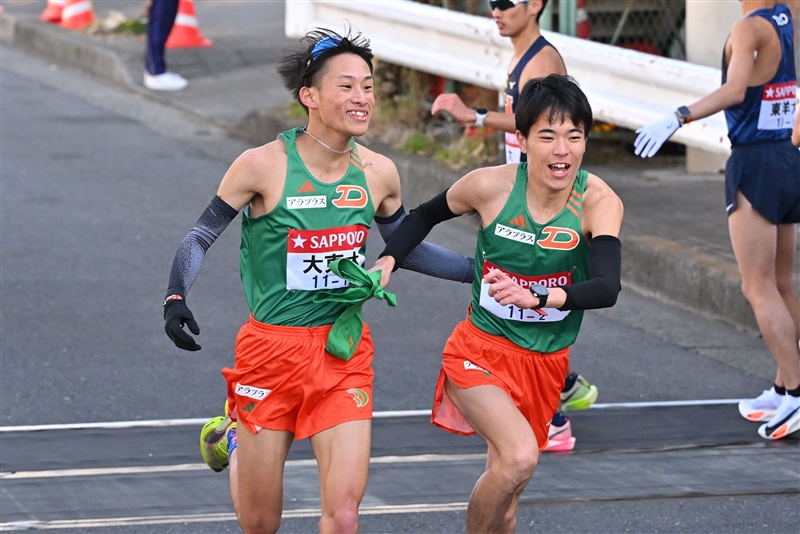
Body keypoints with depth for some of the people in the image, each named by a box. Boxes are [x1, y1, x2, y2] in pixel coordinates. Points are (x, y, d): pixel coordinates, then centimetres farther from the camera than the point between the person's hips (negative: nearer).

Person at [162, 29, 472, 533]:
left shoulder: (378, 173, -1)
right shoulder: (264, 165, -13)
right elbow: (201, 237, -5)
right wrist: (175, 299, -21)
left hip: (344, 353, 3)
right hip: (272, 349, -2)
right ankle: (232, 435, 42)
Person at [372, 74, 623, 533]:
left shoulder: (599, 202, -16)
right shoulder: (491, 186, -15)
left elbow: (607, 288, -31)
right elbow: (426, 216, 6)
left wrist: (538, 298, -47)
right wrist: (388, 262, -10)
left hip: (546, 363, 2)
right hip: (482, 352, -2)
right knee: (520, 457, -29)